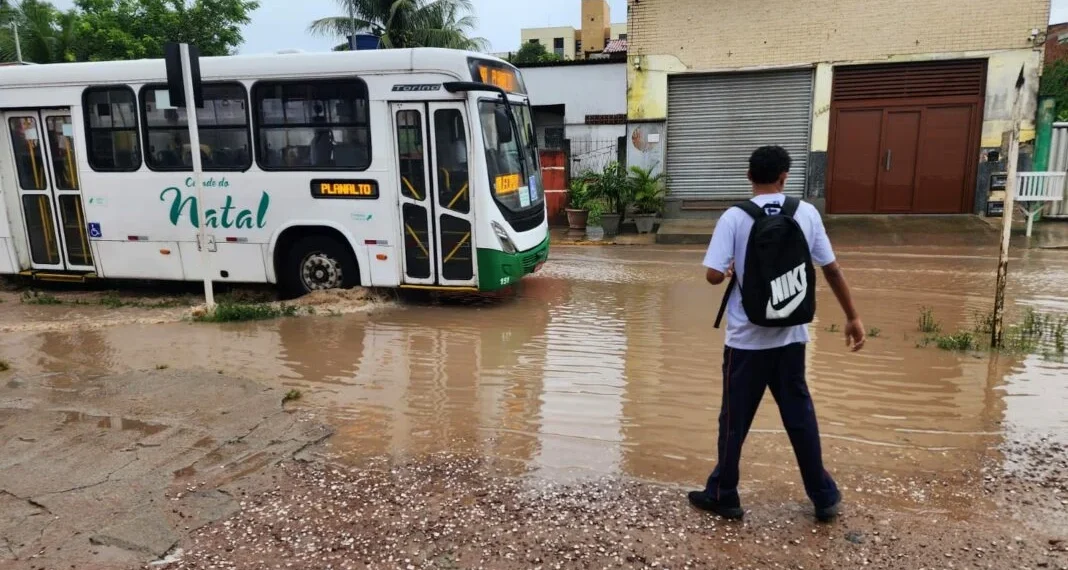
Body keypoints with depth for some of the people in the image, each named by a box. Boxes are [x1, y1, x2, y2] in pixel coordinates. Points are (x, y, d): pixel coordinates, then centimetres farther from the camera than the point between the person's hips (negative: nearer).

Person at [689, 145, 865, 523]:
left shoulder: (735, 217, -10)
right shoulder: (806, 213, 0)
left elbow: (713, 275, -14)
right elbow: (831, 269, 4)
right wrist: (853, 317, 13)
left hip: (747, 338, -3)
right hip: (791, 336, 3)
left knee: (735, 420, 9)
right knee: (800, 417, 16)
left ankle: (723, 496, 22)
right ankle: (824, 498, 28)